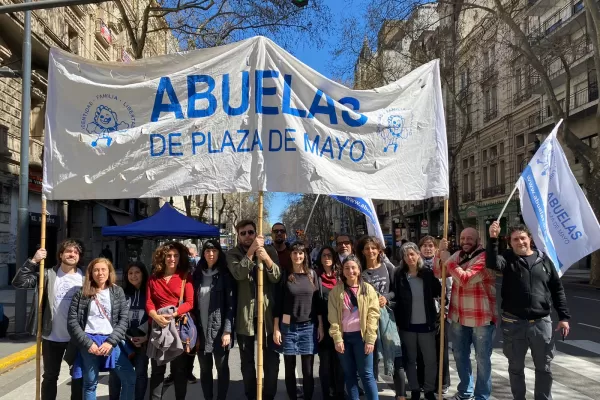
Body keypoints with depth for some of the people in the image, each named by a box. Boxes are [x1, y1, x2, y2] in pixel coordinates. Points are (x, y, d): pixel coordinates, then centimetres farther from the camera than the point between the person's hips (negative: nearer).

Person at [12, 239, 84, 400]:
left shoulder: (84, 279, -1)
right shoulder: (48, 274, -2)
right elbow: (18, 282, -9)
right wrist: (33, 261, -15)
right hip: (52, 337, 0)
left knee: (78, 375, 11)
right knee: (50, 376, 15)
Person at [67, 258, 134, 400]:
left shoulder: (117, 292, 7)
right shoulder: (81, 294, 4)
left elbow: (124, 319, 2)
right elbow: (72, 322, 0)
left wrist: (110, 341, -10)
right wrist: (88, 343, -9)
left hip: (111, 341, 1)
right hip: (89, 342, -1)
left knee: (130, 378, -5)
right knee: (90, 383, 6)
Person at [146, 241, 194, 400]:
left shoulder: (185, 277, 2)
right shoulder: (153, 278, 10)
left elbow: (190, 303, -7)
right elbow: (148, 303, 2)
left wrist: (172, 315, -21)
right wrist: (156, 317, -18)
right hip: (158, 326, 2)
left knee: (179, 368, 5)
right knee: (157, 368, 6)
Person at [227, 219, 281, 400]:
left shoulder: (269, 250, 2)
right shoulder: (233, 253, -1)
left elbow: (277, 277, -10)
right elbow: (238, 274, -20)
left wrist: (266, 258, -26)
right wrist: (251, 251, -25)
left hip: (267, 312, 0)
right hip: (244, 313, 0)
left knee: (272, 360, 5)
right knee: (247, 361, 13)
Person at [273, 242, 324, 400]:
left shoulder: (312, 275, 4)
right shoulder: (285, 276, 0)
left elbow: (318, 302, 6)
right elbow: (278, 303, -1)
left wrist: (320, 326, 2)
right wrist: (276, 329, -4)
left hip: (309, 327, 1)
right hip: (288, 327, 0)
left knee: (308, 370, 3)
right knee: (290, 369, 7)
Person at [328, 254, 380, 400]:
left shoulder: (368, 289, -1)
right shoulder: (336, 291, 2)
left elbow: (373, 316, -4)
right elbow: (333, 317, -1)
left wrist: (370, 340, -9)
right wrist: (337, 339, -7)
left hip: (361, 335, -2)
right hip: (343, 336, 2)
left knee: (366, 373, 0)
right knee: (349, 374, 10)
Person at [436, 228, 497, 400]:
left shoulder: (484, 257, -16)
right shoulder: (458, 255, 8)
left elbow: (465, 278, -27)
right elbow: (438, 273, 7)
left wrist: (447, 260, -19)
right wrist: (440, 253, -7)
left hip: (481, 317, -7)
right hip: (459, 316, 7)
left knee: (482, 358, 5)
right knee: (460, 355, 19)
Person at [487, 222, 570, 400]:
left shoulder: (543, 259, 4)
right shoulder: (507, 258, -2)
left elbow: (557, 289, 8)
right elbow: (492, 263, -26)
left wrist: (564, 317, 3)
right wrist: (493, 239, -38)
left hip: (541, 322, 1)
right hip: (514, 323, -1)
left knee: (544, 367, 13)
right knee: (516, 367, 12)